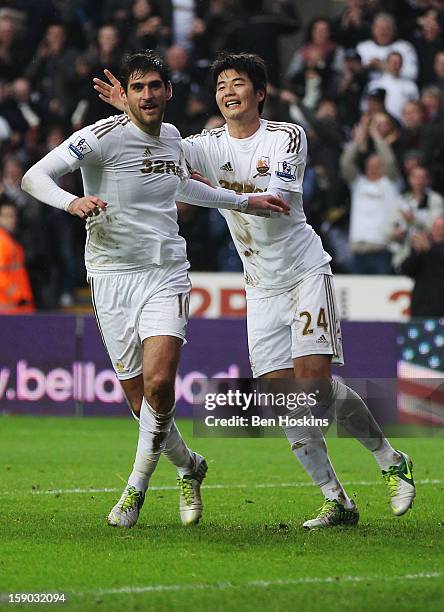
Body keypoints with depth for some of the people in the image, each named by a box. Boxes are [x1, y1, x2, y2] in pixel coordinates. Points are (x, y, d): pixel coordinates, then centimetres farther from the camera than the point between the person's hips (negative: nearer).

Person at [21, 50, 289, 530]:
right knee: (138, 396, -1)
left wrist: (245, 201, 36)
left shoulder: (171, 137, 10)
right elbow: (34, 176, -18)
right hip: (111, 277, -3)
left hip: (165, 274, 3)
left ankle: (136, 487, -1)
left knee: (158, 383, -19)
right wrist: (71, 202, -37)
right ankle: (189, 467, 27)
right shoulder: (103, 136, -9)